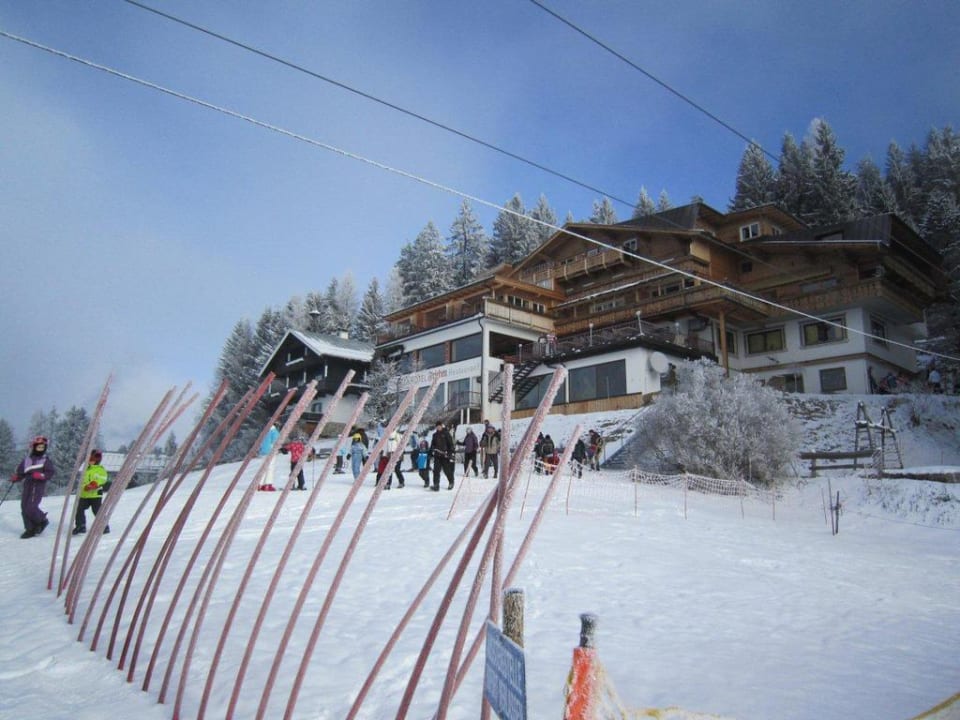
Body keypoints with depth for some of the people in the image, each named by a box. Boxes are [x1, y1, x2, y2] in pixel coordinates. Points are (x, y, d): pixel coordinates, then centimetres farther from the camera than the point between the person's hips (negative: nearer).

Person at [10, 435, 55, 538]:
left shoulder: (46, 460, 1)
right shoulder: (27, 460, 12)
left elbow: (51, 472, -6)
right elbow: (20, 473, 12)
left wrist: (41, 475, -23)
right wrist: (15, 477, -8)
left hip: (39, 486, -5)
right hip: (27, 486, 5)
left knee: (31, 507, -15)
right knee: (24, 508, 3)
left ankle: (42, 521, 13)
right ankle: (30, 529, 16)